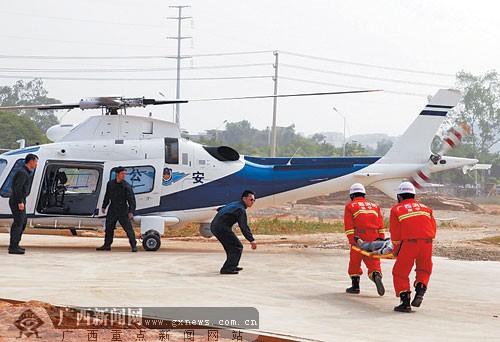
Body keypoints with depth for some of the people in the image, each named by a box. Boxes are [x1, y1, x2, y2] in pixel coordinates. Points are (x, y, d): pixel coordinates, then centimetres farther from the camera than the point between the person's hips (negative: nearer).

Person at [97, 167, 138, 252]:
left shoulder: (126, 186, -10)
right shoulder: (110, 184, 4)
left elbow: (131, 200, -13)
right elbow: (107, 196, 17)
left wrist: (131, 211, -23)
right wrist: (104, 206, 20)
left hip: (123, 210, -5)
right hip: (112, 209, 5)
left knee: (128, 227, -8)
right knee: (109, 227, 12)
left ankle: (134, 246, -2)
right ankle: (107, 245, 25)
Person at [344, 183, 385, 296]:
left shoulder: (350, 206, 8)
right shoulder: (374, 206, 21)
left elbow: (349, 227, -4)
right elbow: (381, 226, 13)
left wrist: (352, 241, -8)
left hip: (359, 237, -3)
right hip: (374, 239, 3)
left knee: (355, 262, 11)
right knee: (373, 262, 1)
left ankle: (355, 285, 17)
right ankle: (377, 276, -28)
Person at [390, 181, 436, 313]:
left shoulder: (396, 209, 12)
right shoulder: (426, 208, 22)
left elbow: (395, 234, 10)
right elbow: (433, 229, 19)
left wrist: (396, 250, 23)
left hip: (409, 243, -4)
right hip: (427, 243, 4)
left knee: (400, 273, 8)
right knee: (424, 270, 24)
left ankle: (405, 303, 2)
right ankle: (420, 292, 1)